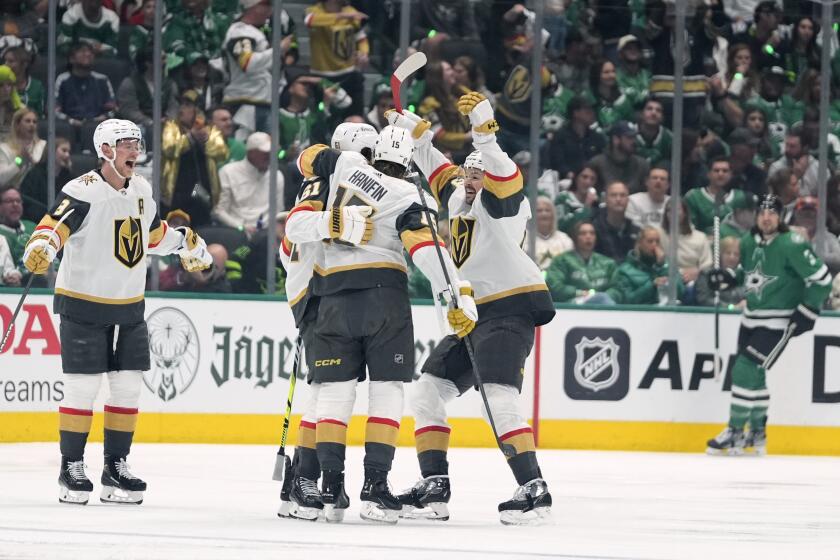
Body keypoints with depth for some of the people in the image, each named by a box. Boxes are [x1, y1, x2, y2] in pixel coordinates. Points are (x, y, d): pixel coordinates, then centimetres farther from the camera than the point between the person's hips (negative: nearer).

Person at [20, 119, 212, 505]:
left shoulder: (141, 190, 7)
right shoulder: (84, 192, -17)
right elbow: (54, 226, -31)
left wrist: (186, 244, 32)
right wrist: (39, 249, -50)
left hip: (128, 306, 7)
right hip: (83, 303, -7)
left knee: (128, 386, 6)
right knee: (82, 387, -5)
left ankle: (116, 467, 14)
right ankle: (71, 468, 5)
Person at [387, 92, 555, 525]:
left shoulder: (499, 201, -6)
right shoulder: (459, 202, 17)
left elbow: (500, 174, -27)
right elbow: (438, 169, 31)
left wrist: (483, 128, -38)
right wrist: (414, 131, 25)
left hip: (510, 308, -10)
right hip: (473, 317, 10)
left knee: (498, 397, -23)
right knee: (427, 392, 8)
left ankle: (534, 490, -26)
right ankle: (434, 488, 9)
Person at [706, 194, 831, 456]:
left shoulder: (792, 245, -19)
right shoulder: (749, 242, 3)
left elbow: (822, 280, -16)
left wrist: (806, 311, -16)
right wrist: (727, 277, 4)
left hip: (779, 322, -7)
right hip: (751, 318, 7)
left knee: (746, 370, -15)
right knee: (753, 373, 11)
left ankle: (735, 432, -6)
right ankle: (757, 434, 25)